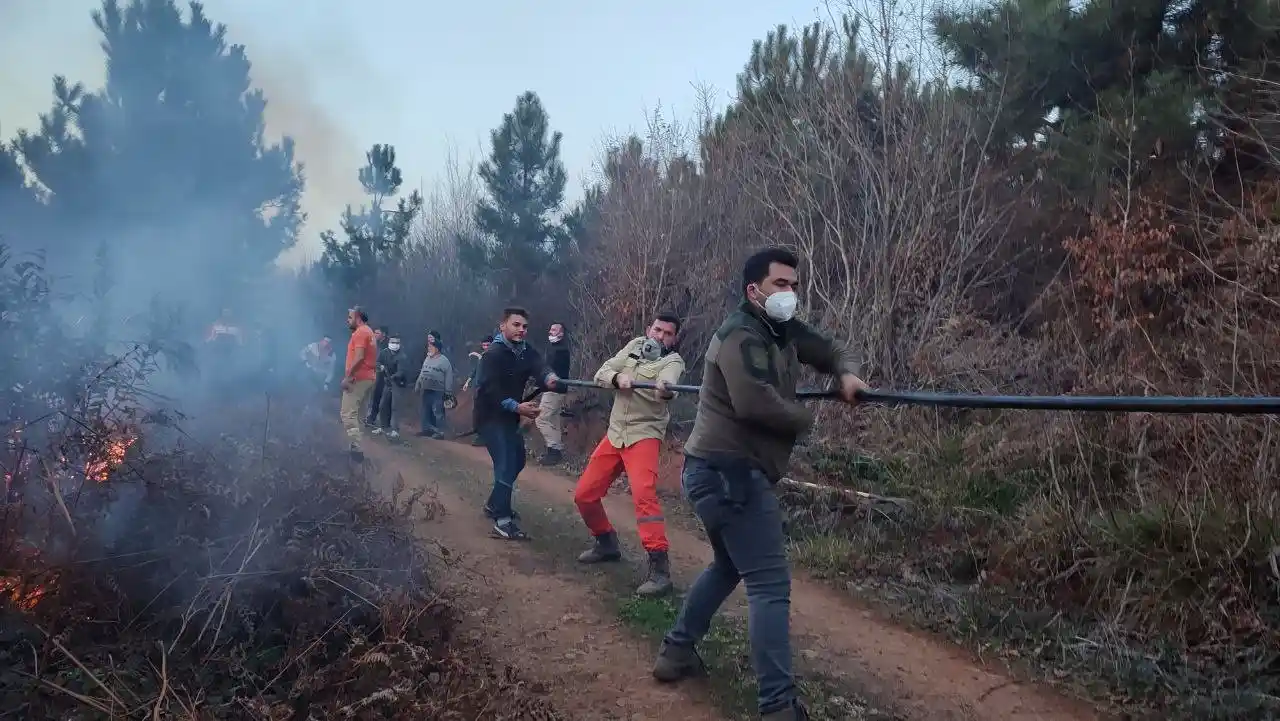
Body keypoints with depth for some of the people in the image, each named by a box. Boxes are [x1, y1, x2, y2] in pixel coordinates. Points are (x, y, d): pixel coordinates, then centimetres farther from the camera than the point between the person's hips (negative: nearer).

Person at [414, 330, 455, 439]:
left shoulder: (444, 360, -9)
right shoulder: (427, 359, 14)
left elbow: (448, 377, -11)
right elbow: (422, 373, 21)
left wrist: (448, 392, -14)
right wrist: (417, 386, 18)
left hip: (437, 391, -8)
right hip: (426, 390, 8)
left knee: (437, 411, -9)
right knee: (426, 410, 13)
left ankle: (440, 432, -5)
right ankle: (426, 428, 22)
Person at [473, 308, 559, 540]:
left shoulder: (527, 352, 2)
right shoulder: (493, 354, -18)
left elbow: (539, 369, -19)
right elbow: (491, 390, -27)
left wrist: (550, 378, -43)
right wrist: (517, 407, -37)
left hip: (509, 416, 9)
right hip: (490, 416, -9)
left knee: (517, 460, 19)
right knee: (506, 464, -19)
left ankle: (494, 504, 37)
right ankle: (502, 523, -20)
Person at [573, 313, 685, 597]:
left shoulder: (673, 361, -7)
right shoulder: (635, 346, 9)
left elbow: (667, 382, -30)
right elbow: (601, 373, 1)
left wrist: (665, 389, -54)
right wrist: (617, 377, -21)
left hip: (644, 434, -6)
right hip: (615, 433, 6)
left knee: (644, 493, -28)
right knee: (584, 494, 8)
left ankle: (660, 568, -29)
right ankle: (607, 543, 32)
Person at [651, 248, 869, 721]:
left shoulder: (783, 331, 13)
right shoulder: (741, 335, -15)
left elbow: (830, 350, 22)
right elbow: (755, 403, -29)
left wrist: (847, 374, -1)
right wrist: (806, 418, -11)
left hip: (723, 471, 11)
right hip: (729, 472, -11)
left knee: (729, 565, 26)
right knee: (770, 583, -11)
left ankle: (677, 651, 37)